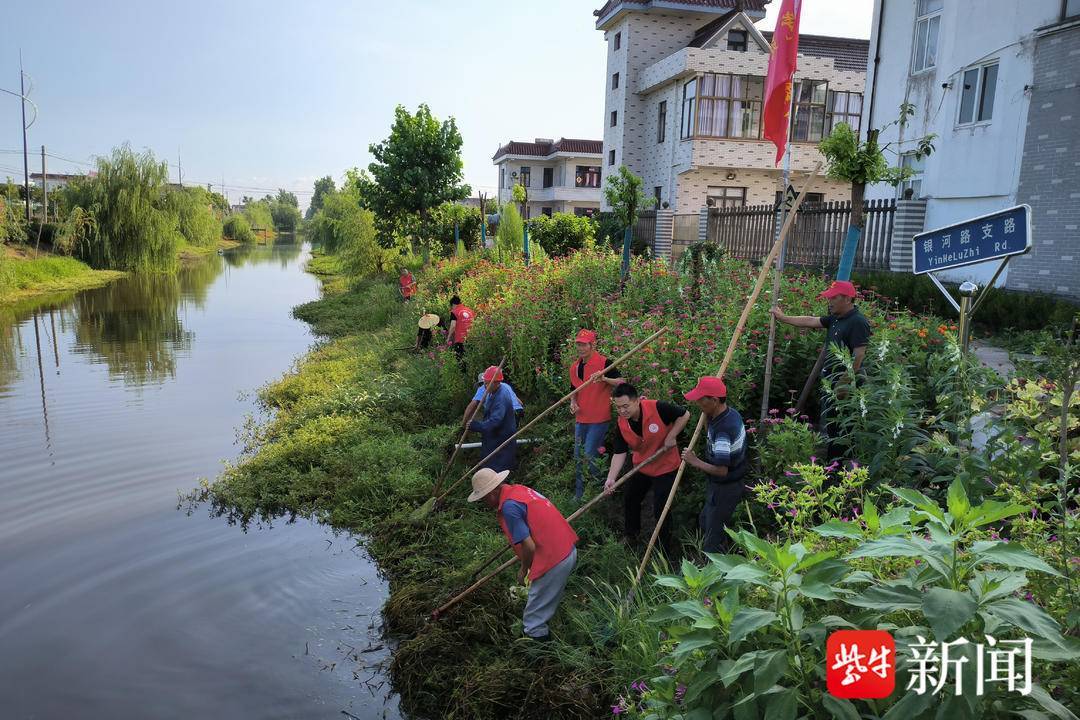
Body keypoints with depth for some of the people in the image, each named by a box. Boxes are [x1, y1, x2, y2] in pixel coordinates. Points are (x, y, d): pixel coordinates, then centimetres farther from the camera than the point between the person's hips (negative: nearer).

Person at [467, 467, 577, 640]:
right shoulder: (518, 489, 9)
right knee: (546, 602, 27)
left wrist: (524, 569, 0)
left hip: (554, 560, -9)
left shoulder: (509, 506, -19)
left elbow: (529, 547, -18)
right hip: (569, 550, 9)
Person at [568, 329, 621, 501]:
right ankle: (579, 495, 25)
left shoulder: (604, 363, -12)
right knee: (578, 458, 13)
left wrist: (604, 379, -35)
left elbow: (621, 383, -19)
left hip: (599, 418, -7)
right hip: (581, 419, 7)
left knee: (589, 456, -11)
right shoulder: (574, 367, 9)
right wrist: (573, 402, 1)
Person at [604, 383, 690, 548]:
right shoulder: (622, 424, -16)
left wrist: (670, 437, -21)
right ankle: (631, 534, 44)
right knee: (629, 499, 17)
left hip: (665, 467, -5)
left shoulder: (657, 408, -31)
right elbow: (619, 453, -13)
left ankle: (664, 546, 22)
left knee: (660, 510, -2)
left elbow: (684, 415, -17)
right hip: (641, 466, 5)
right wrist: (611, 479, -24)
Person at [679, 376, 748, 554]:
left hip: (725, 489, -10)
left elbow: (721, 470, -33)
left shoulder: (722, 430, -34)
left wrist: (695, 461, -19)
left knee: (713, 542, 5)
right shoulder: (732, 413, -4)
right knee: (705, 520, 29)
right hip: (731, 483, 10)